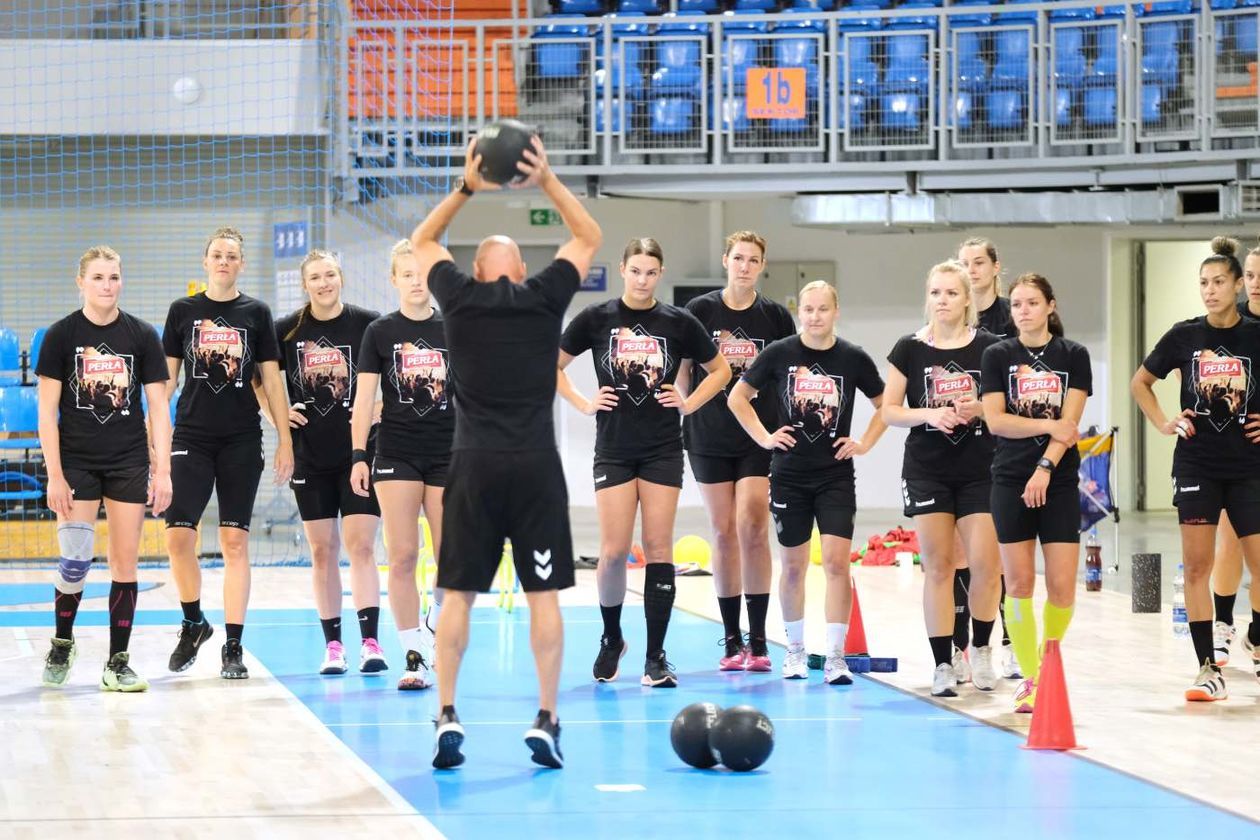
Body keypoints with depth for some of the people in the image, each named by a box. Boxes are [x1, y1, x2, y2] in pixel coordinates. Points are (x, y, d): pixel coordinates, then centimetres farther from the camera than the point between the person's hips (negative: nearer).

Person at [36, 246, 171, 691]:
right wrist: (55, 475, -9)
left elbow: (158, 408, 3)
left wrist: (163, 471, -4)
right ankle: (62, 643, 17)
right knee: (74, 562, -9)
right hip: (76, 462, -2)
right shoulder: (61, 335, -2)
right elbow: (47, 412, -3)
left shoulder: (142, 336, 2)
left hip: (129, 464, 2)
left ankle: (118, 663, 8)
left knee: (125, 563, 1)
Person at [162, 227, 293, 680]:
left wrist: (285, 440, 2)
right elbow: (167, 378, 9)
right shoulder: (183, 311, 6)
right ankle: (193, 623, 13)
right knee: (178, 536, -11)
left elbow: (272, 379, 6)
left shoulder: (256, 313, 5)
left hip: (242, 439, 0)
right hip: (192, 436, 0)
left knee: (235, 541, -1)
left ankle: (234, 647, 4)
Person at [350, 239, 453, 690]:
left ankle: (433, 628, 25)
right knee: (402, 556, -5)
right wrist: (358, 457, -6)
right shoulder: (380, 332, 2)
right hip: (396, 455, -1)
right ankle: (414, 657, 1)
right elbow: (364, 398, 1)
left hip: (447, 456, 1)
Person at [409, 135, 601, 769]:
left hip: (474, 466, 0)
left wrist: (466, 187, 19)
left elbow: (422, 242, 23)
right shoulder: (544, 297, 2)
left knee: (458, 594, 5)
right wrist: (547, 181, 14)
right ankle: (546, 723, 2)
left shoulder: (460, 299, 3)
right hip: (536, 466, 0)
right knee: (543, 594, 3)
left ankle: (447, 719, 0)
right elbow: (589, 238, 18)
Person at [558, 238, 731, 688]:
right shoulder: (597, 318, 0)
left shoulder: (678, 322, 2)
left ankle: (655, 657, 1)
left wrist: (688, 403, 1)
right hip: (614, 449, 0)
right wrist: (584, 404, 0)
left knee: (658, 547, -4)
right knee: (614, 550, -6)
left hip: (663, 449, 0)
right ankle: (611, 639, 18)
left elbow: (720, 370, 14)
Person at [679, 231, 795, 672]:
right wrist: (692, 409, 0)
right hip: (710, 438, 1)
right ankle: (731, 640, 10)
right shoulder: (700, 310, 0)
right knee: (724, 532, 3)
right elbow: (680, 369, 8)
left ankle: (758, 639, -4)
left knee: (752, 527, -11)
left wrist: (782, 427, 2)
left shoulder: (776, 316, 2)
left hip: (760, 438, -1)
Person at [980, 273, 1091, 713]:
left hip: (1059, 481, 0)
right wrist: (1049, 425, -13)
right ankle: (1030, 678, 3)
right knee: (1019, 582, -3)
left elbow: (1070, 421, -4)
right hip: (1010, 481, 0)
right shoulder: (997, 356, 5)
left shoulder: (1073, 355, 4)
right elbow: (995, 420, -4)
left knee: (1062, 587, -5)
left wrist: (1045, 468, -15)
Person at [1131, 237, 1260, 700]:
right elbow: (1140, 382, 13)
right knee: (1197, 565, -2)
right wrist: (1163, 422, 3)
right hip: (1197, 465, 1)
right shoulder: (1185, 336, 0)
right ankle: (1209, 670, 2)